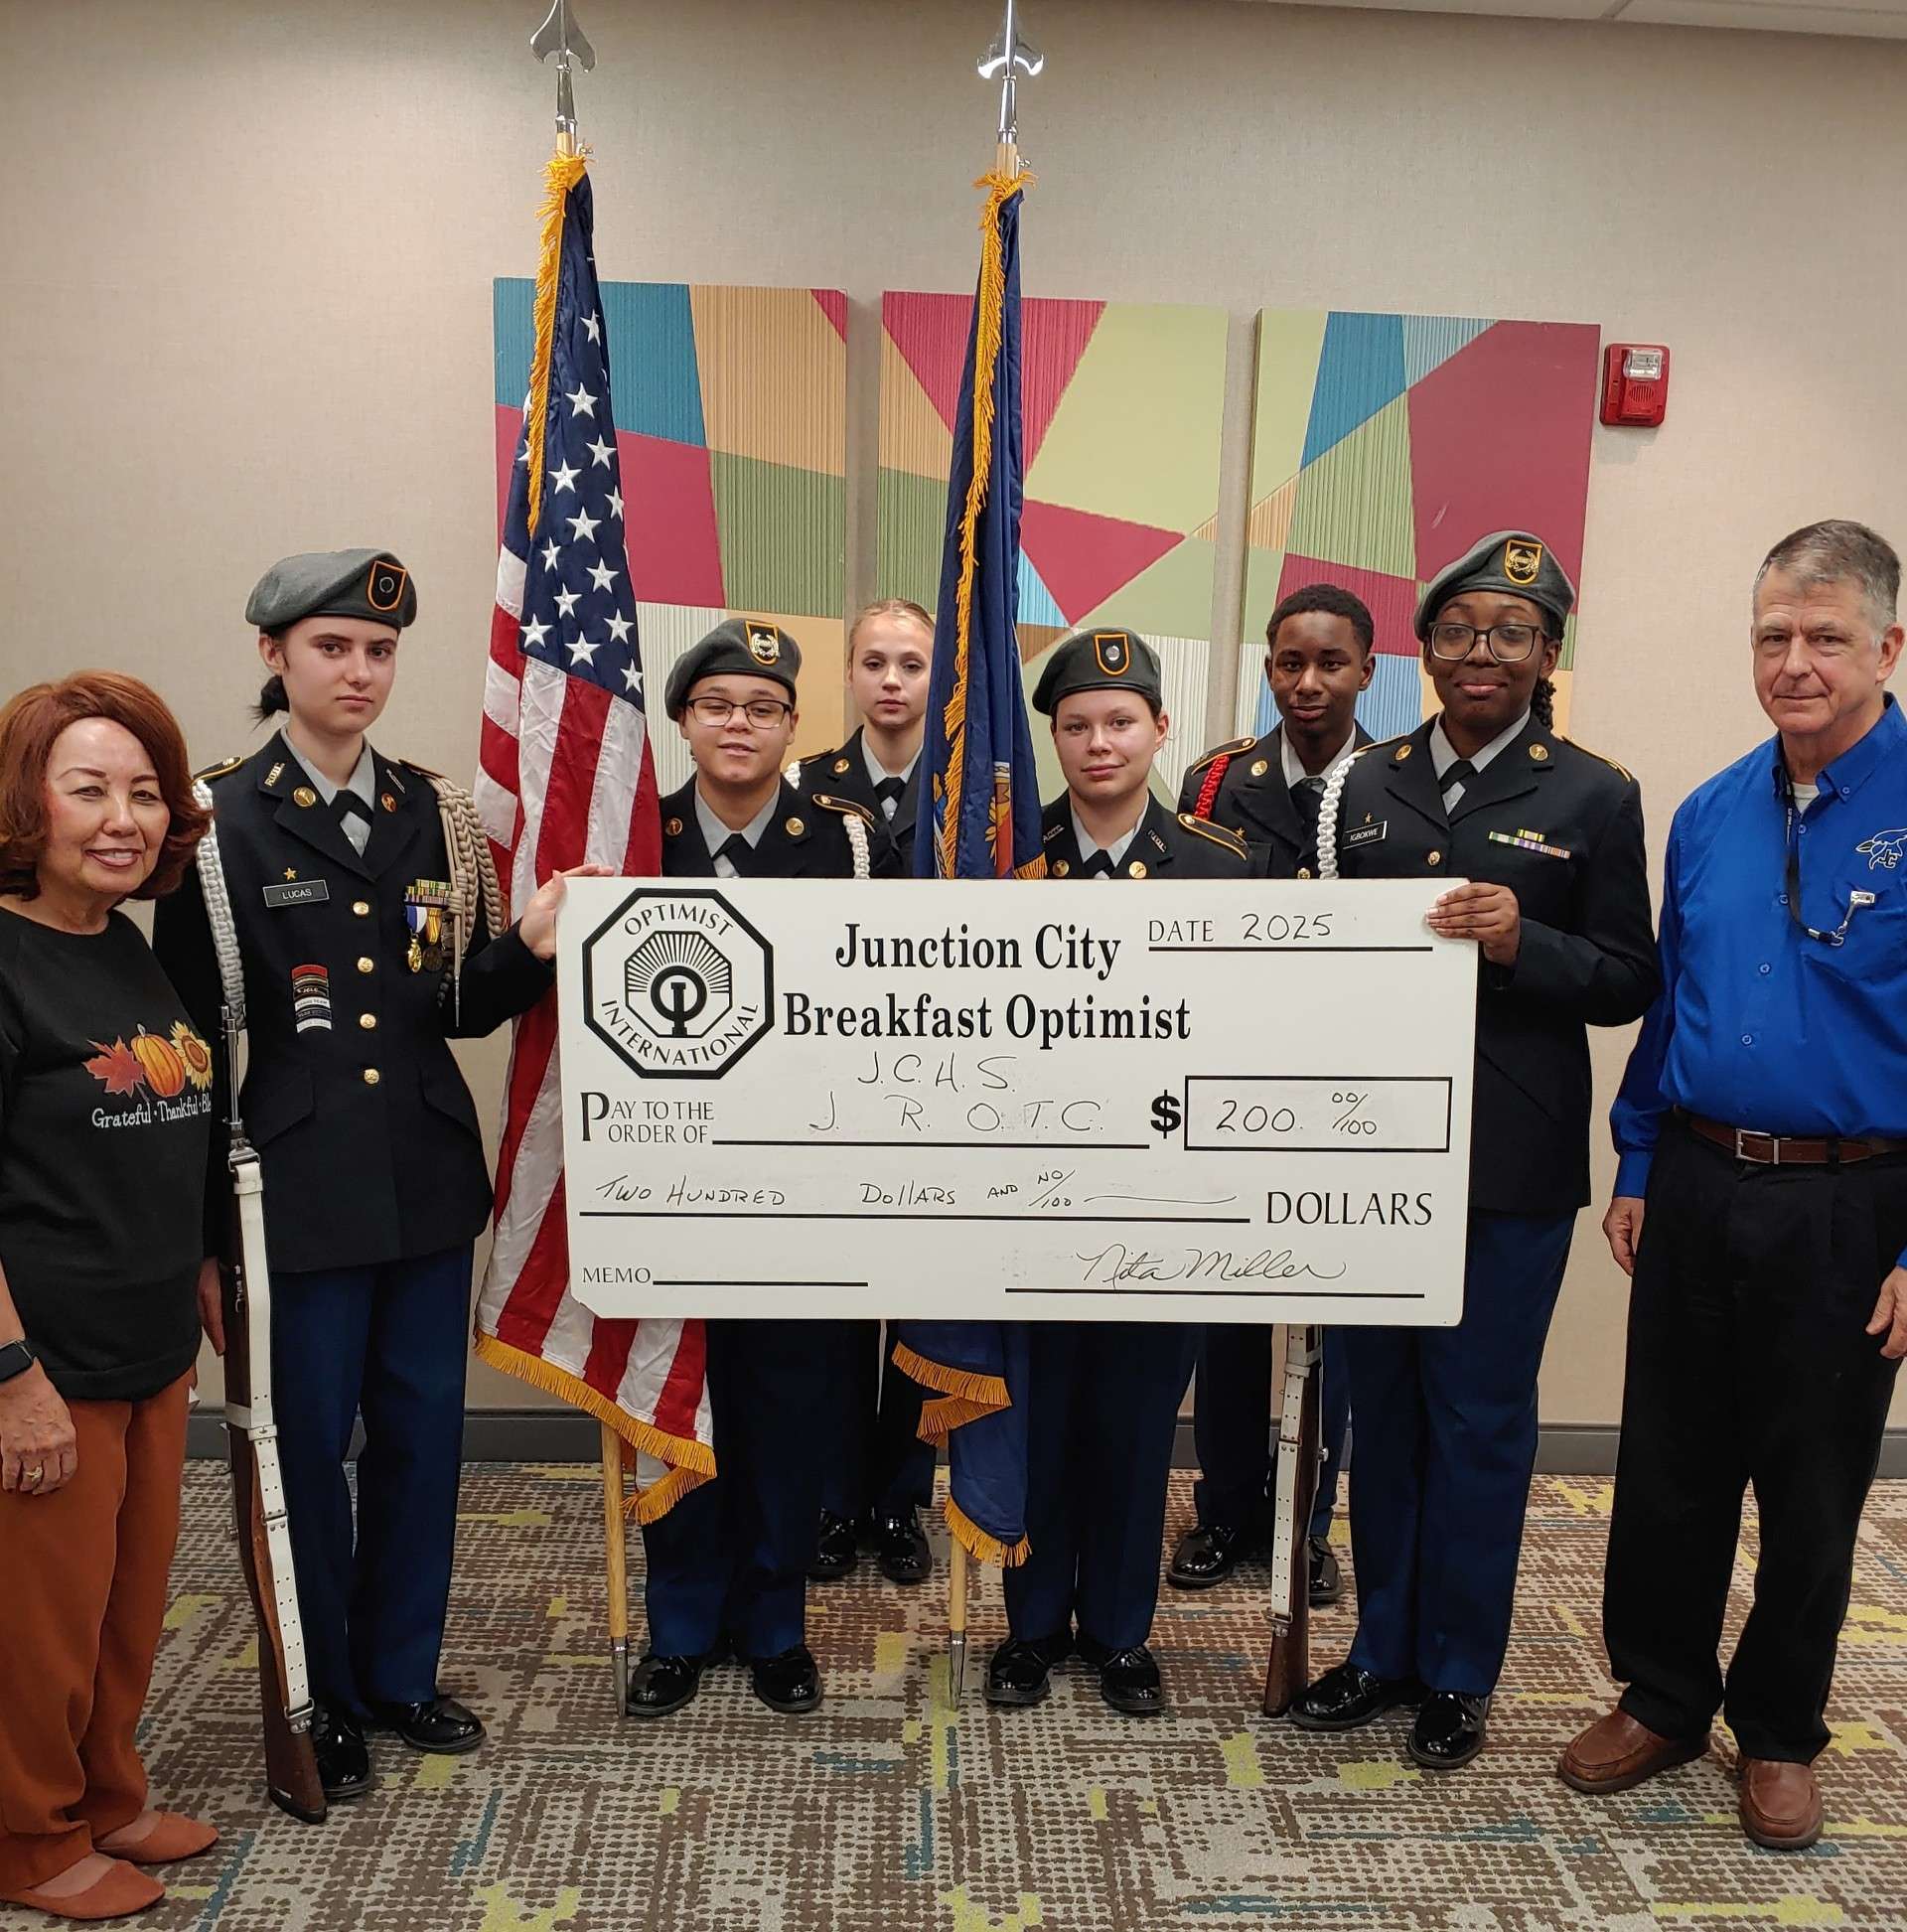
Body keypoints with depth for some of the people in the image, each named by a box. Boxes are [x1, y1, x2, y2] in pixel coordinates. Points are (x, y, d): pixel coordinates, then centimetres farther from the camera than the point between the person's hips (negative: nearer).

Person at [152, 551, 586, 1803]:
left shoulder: (433, 814, 8)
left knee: (423, 1432, 14)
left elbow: (463, 1007, 8)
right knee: (309, 1443, 9)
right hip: (298, 1193, -4)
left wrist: (530, 947, -13)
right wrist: (205, 1222, -4)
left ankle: (401, 1671, 35)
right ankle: (321, 1699, 31)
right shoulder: (221, 819, -4)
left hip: (428, 1182, 4)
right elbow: (192, 1030, -4)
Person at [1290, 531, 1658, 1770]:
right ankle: (1384, 1646, 33)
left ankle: (1459, 1673, 28)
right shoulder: (1369, 782, 8)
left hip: (1511, 1166, -3)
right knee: (1383, 1407, 15)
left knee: (1480, 1422, 8)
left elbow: (1630, 980, -3)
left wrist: (1524, 944, -21)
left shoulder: (1594, 797, -2)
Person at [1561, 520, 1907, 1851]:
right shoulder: (1710, 815, 5)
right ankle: (1661, 1701, 34)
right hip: (1696, 1188, 4)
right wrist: (1637, 1169, 10)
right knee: (1667, 1467, 13)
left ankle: (1780, 1735, 35)